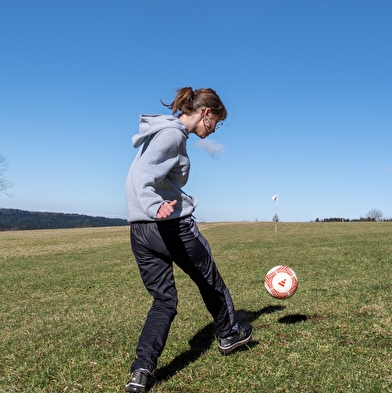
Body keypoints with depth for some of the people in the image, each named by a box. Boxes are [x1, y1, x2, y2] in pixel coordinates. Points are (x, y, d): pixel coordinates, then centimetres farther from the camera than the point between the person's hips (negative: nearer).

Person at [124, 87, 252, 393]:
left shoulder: (167, 131, 15)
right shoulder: (173, 133, -12)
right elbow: (140, 173, -26)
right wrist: (155, 206, -42)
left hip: (140, 230, 8)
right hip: (173, 225, -8)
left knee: (163, 300, 11)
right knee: (210, 280, 17)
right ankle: (229, 335, 39)